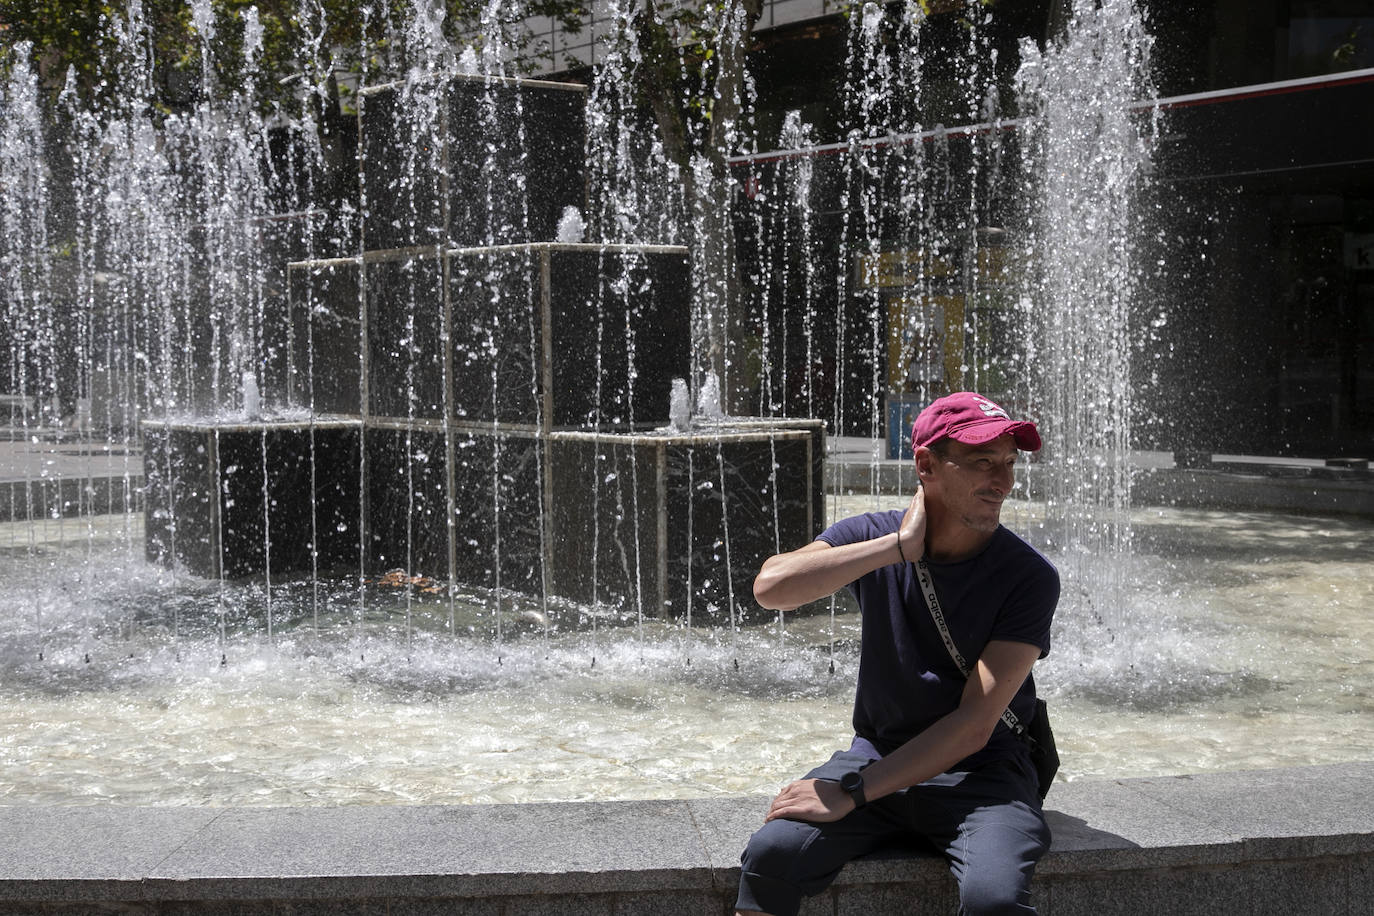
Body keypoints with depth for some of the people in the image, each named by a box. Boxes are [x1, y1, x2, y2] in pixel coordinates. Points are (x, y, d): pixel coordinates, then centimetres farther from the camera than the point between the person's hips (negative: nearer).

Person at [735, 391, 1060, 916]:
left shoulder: (1029, 577, -10)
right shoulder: (871, 538, -2)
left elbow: (975, 725, -16)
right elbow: (771, 587, -22)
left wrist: (851, 793, -19)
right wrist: (898, 547, -21)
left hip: (978, 773, -2)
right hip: (877, 753, 2)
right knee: (772, 853, -24)